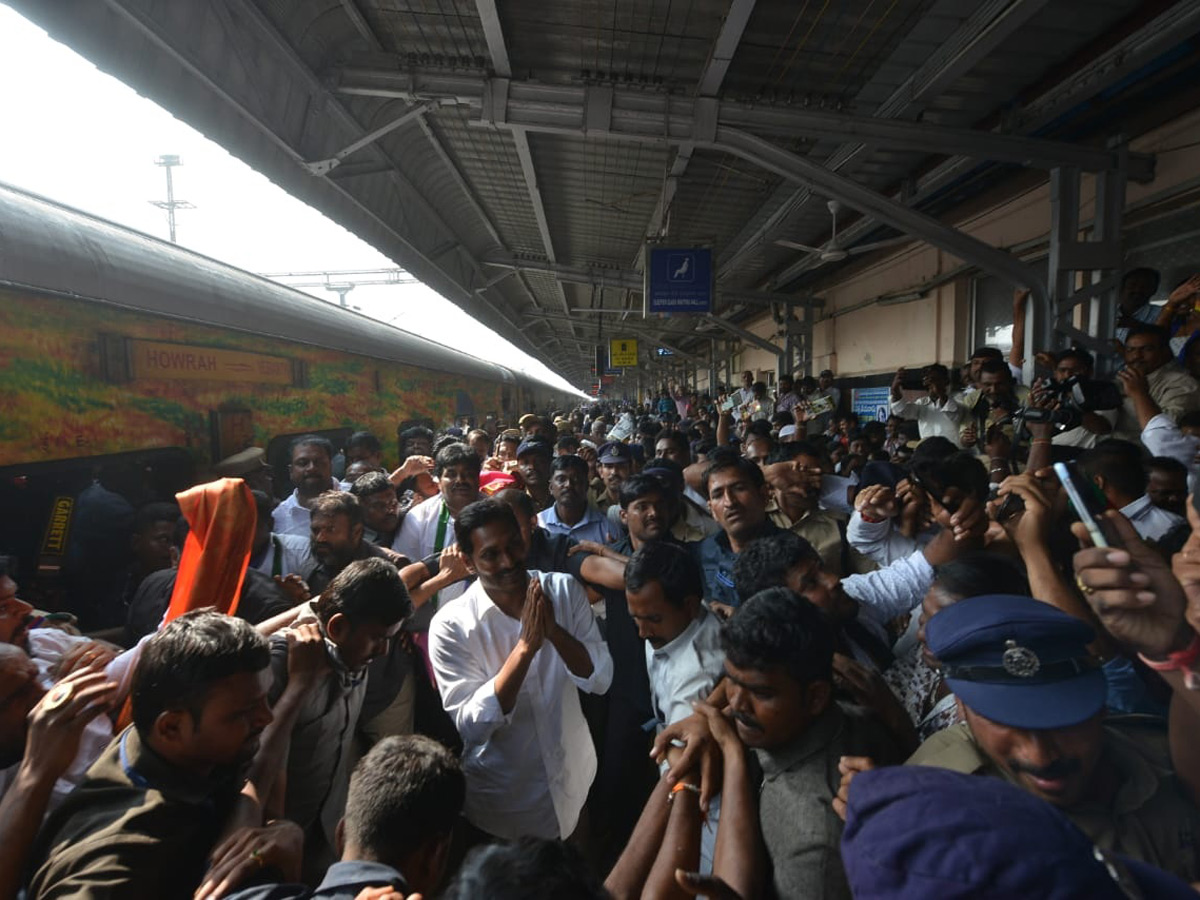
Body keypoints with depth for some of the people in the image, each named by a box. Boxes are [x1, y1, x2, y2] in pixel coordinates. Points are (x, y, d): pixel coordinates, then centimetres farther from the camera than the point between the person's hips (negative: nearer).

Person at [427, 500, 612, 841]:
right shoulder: (450, 625, -21)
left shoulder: (565, 589, -11)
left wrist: (554, 630, -31)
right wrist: (526, 646, -34)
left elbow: (600, 680, -14)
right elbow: (472, 726, -24)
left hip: (574, 779, 4)